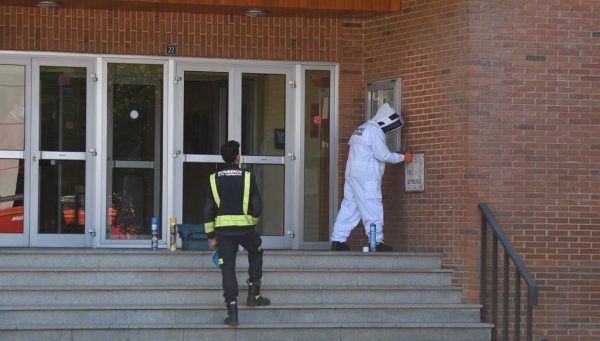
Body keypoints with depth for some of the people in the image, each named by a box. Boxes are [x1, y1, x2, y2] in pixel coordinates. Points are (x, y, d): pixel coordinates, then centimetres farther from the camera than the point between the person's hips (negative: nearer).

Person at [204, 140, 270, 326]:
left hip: (223, 229, 1)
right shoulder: (248, 177, -2)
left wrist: (211, 236, 9)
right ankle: (254, 295, 24)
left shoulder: (214, 179, 3)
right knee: (256, 253, 27)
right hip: (245, 228, -1)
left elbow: (208, 209, 2)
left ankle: (232, 313, -2)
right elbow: (257, 207, -1)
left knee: (227, 268, 3)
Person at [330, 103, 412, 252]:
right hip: (366, 177, -9)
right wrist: (403, 157, -4)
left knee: (349, 206, 9)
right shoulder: (375, 131, -10)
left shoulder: (361, 129, 20)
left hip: (352, 173, 9)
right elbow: (383, 155, -15)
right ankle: (377, 242, -7)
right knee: (373, 208, -6)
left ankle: (337, 240, 6)